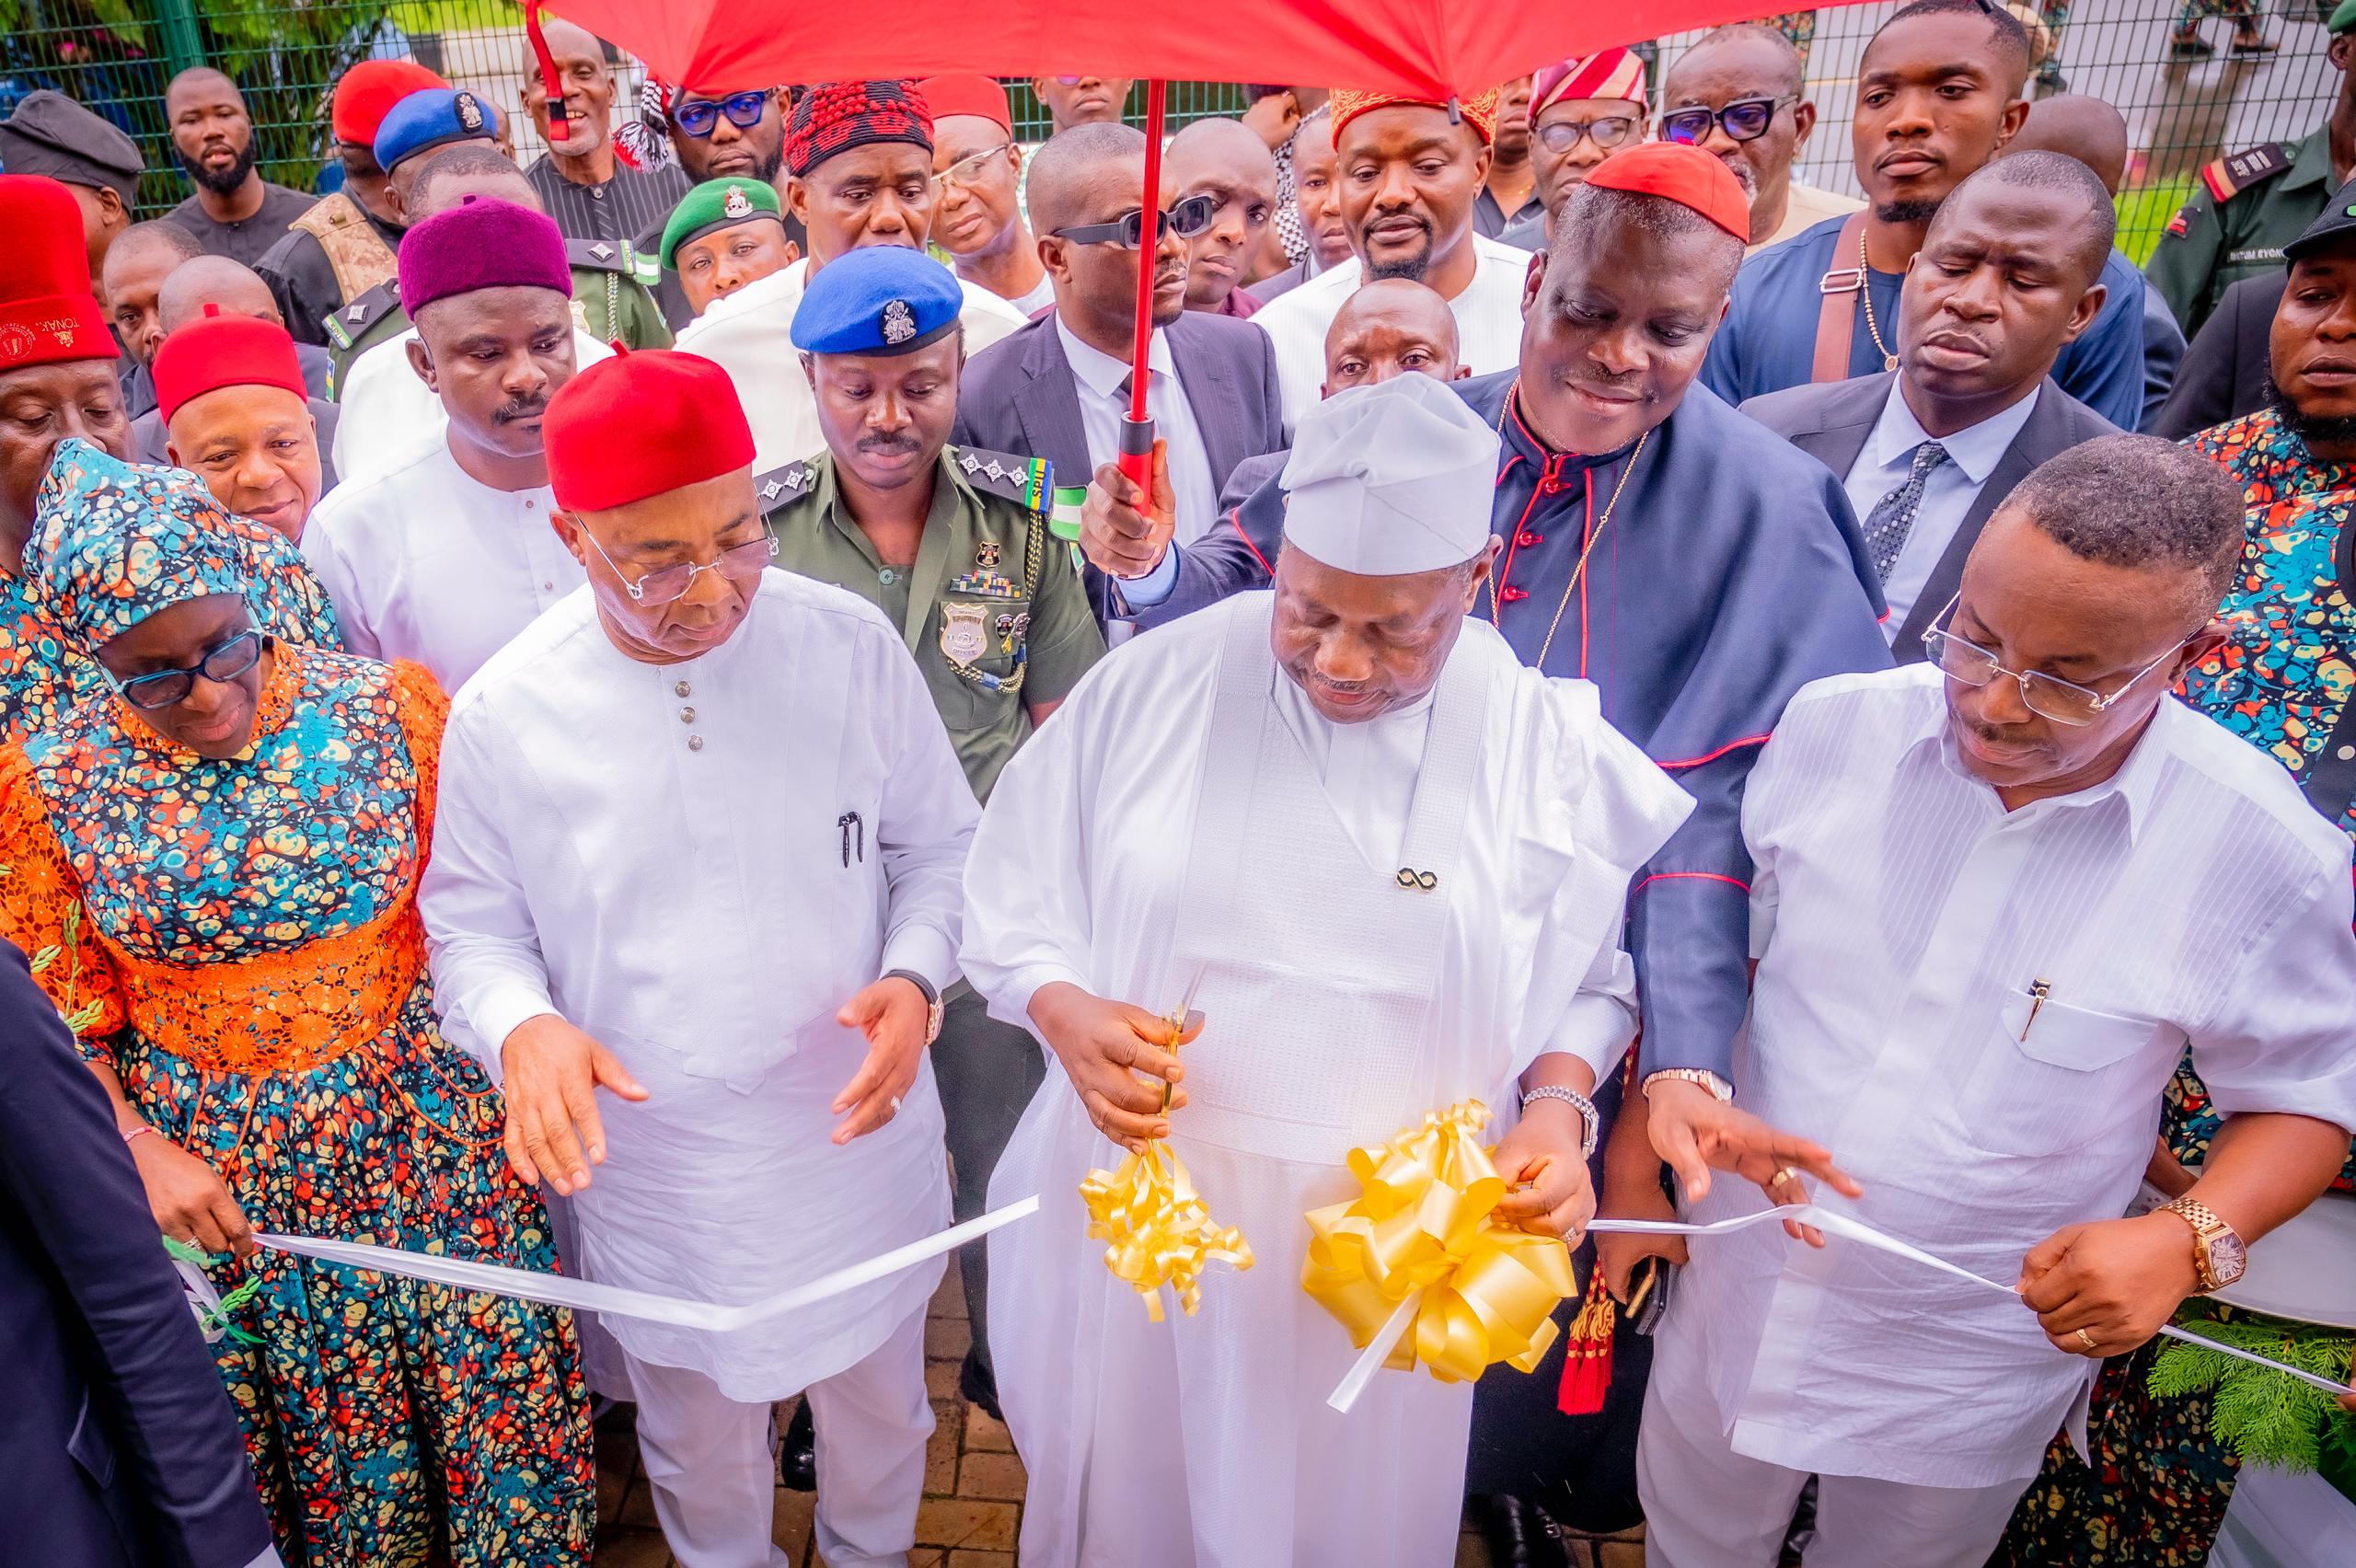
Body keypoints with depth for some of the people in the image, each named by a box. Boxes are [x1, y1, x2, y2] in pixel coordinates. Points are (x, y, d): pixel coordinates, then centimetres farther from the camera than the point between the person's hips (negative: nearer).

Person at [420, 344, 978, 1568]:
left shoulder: (852, 647, -12)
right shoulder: (504, 712, -13)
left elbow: (941, 843, -1)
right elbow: (472, 921, -1)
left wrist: (914, 975, -19)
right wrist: (522, 1026, -22)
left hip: (856, 1137, 1)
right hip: (648, 1172, 0)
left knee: (879, 1409, 27)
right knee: (699, 1445, 25)